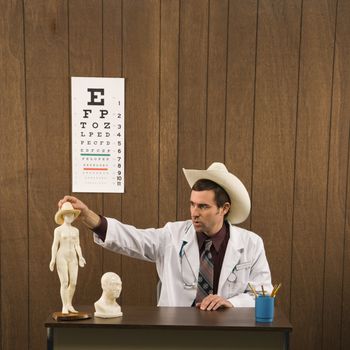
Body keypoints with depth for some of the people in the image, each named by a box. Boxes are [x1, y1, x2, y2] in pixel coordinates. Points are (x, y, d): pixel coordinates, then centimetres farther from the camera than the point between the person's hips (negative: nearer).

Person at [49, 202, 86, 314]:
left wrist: (81, 257, -3)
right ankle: (64, 307, 1)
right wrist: (53, 259, -16)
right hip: (61, 258, -5)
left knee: (73, 283, 1)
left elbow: (77, 246, 11)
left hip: (72, 258, 5)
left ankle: (69, 304, 17)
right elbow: (54, 245, -6)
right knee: (64, 283, -9)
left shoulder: (75, 230, 12)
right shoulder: (58, 230, -3)